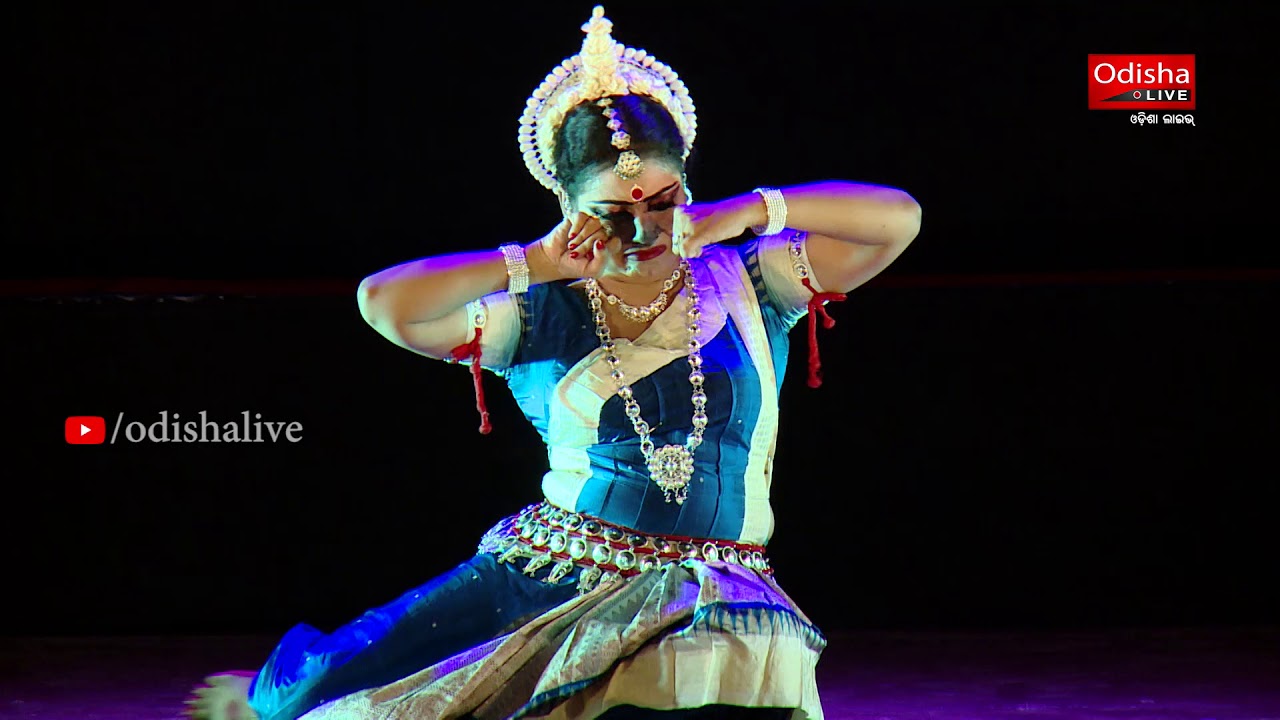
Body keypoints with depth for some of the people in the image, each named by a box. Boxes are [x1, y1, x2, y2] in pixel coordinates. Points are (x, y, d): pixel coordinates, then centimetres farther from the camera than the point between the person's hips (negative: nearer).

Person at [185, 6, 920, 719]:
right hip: (546, 578, 0)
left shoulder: (745, 287, 6)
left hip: (704, 601, 0)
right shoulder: (540, 318, 4)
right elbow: (385, 301, -10)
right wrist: (534, 264, -7)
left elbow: (897, 218, -1)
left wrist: (750, 211, -6)